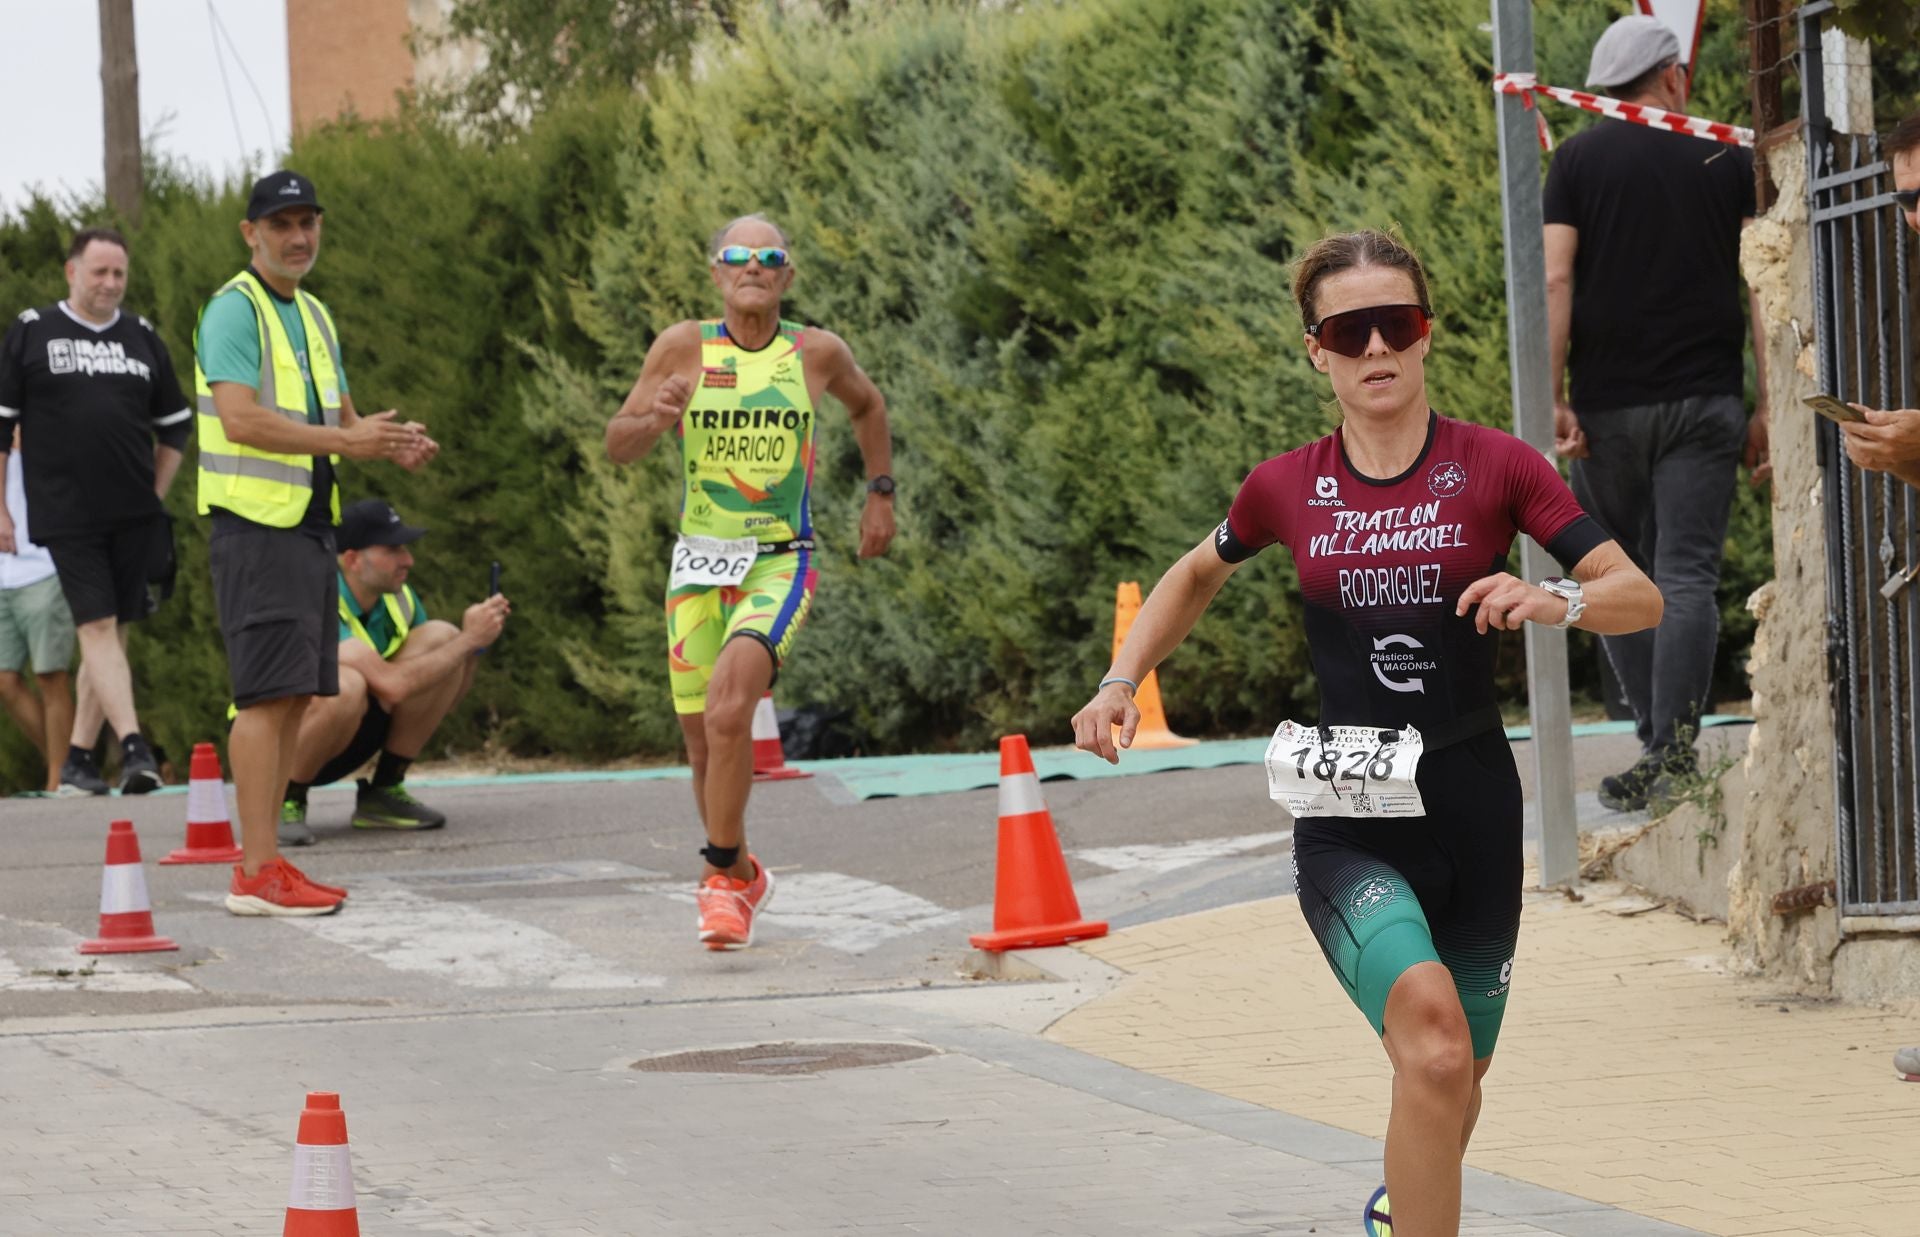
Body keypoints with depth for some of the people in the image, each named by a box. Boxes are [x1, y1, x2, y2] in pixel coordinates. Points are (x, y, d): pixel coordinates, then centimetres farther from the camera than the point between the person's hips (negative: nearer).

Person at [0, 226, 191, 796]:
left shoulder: (142, 338, 12)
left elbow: (175, 424, 23)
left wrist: (155, 495, 14)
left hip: (135, 517, 4)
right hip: (66, 517, -4)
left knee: (114, 632, 4)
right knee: (97, 627, -13)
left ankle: (78, 757, 13)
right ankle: (133, 747, -22)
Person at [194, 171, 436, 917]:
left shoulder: (313, 315, 19)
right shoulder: (234, 310, -10)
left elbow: (340, 417, 23)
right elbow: (241, 418, -21)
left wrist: (391, 441, 0)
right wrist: (344, 441, -25)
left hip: (309, 525, 9)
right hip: (256, 525, -9)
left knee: (295, 697, 9)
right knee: (267, 694, -12)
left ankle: (264, 864, 14)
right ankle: (257, 875, -13)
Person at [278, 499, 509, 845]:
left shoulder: (399, 599, -1)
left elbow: (443, 697, 6)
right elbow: (391, 684, -37)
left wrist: (473, 644, -13)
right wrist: (468, 640, -27)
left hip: (351, 735, 8)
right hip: (274, 741, -8)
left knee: (440, 637, -8)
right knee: (346, 685, -40)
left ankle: (383, 792, -2)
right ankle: (286, 800, -15)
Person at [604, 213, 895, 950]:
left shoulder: (818, 354, -1)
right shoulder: (684, 348, -3)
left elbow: (867, 405, 22)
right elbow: (617, 448, -2)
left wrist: (880, 493, 17)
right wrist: (655, 419, -23)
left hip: (780, 563, -2)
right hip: (699, 563, 2)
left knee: (729, 705, -26)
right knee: (704, 741, 7)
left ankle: (722, 876, -14)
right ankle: (742, 875, 32)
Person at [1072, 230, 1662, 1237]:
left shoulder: (1495, 467, -3)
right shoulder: (1287, 488, 2)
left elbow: (1641, 595, -5)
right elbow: (1199, 574, 24)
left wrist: (1555, 602, -26)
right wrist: (1120, 683, 12)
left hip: (1473, 810, 1)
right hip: (1347, 822, -1)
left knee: (1455, 1084, 17)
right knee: (1431, 1033, -29)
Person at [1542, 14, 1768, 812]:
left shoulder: (1578, 160, 4)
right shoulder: (1727, 160, 6)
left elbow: (1556, 279, -6)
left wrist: (1553, 399, -7)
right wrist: (1768, 407, 2)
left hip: (1608, 405, 0)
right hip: (1704, 402, 0)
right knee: (1687, 579, -3)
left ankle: (1659, 748, 11)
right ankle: (1675, 758, -13)